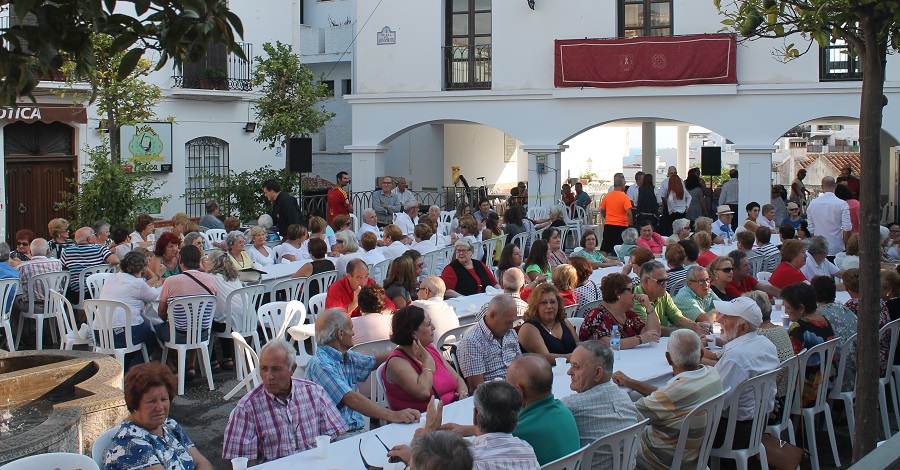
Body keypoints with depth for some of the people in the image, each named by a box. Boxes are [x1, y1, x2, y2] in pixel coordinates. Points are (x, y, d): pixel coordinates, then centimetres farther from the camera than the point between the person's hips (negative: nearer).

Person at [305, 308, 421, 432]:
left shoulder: (347, 357, 13)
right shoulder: (320, 365, -16)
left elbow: (373, 361, 34)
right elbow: (351, 399, -27)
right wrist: (392, 415, -33)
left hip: (357, 431, 9)